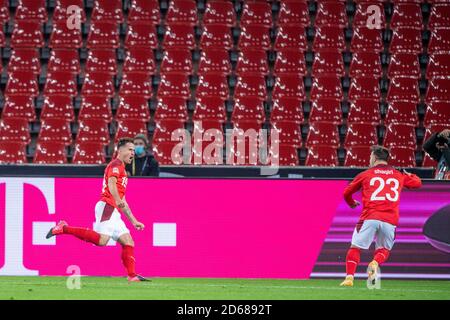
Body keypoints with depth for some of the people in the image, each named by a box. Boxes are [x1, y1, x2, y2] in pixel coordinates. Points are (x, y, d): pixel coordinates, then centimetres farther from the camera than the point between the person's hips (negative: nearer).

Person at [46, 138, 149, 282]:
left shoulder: (122, 169, 29)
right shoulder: (116, 164, 0)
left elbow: (123, 202, 33)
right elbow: (111, 183, -21)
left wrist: (133, 221, 32)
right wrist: (118, 200, -38)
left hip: (114, 213, 10)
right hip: (106, 206, -10)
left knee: (129, 243, 3)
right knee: (101, 240, -26)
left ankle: (132, 276, -2)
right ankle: (64, 228, -19)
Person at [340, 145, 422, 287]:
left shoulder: (365, 175, 11)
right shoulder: (399, 175, 16)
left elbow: (347, 193, 20)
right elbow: (417, 182, 31)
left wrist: (352, 203, 41)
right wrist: (409, 175, 52)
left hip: (369, 218, -2)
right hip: (390, 220, 2)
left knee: (355, 247, 6)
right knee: (384, 249, 18)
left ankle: (349, 277, -9)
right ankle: (375, 263, -14)